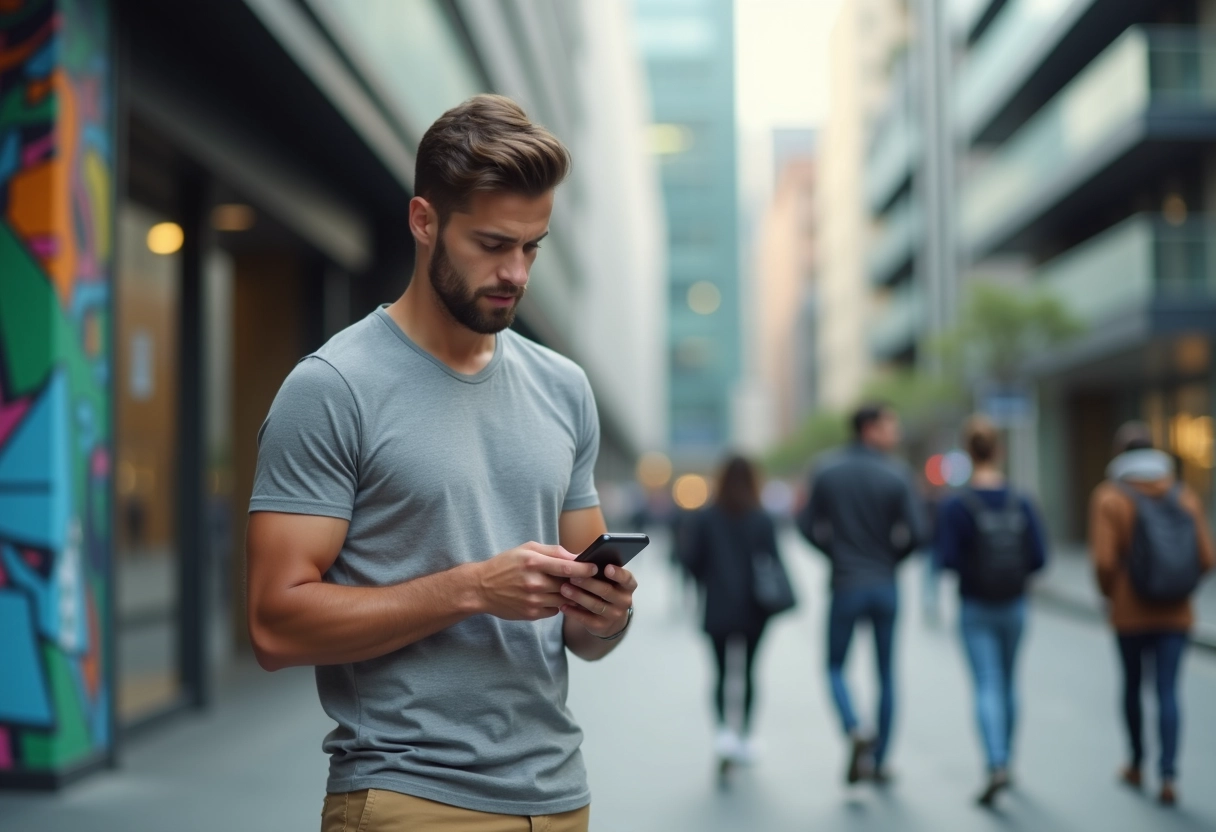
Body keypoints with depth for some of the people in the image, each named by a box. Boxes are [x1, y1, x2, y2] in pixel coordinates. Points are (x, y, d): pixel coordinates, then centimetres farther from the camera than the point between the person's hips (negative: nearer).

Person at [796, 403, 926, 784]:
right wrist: (892, 557, 8)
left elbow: (807, 526, -1)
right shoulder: (896, 475, -7)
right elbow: (916, 532, -11)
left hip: (845, 585, 0)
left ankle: (856, 733, -11)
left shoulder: (826, 471, -2)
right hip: (885, 585, 0)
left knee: (835, 666, 14)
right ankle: (879, 760, 15)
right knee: (885, 673, 12)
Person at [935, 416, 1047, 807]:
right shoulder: (1021, 503, -4)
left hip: (975, 610, -3)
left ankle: (996, 765, -20)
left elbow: (947, 559, -15)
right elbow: (1038, 557, -6)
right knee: (1008, 684, 18)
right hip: (1014, 606, 3)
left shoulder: (956, 506, -12)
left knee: (987, 687, -4)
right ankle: (1004, 758, 30)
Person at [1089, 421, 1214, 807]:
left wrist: (1109, 594, 3)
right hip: (1176, 613, 2)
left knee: (1132, 685, 16)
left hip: (1130, 613, -1)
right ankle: (1168, 775, -8)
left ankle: (1136, 765, 29)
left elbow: (1104, 561, -17)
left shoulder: (1110, 497, -9)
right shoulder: (1185, 496, 1)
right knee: (1168, 692, 2)